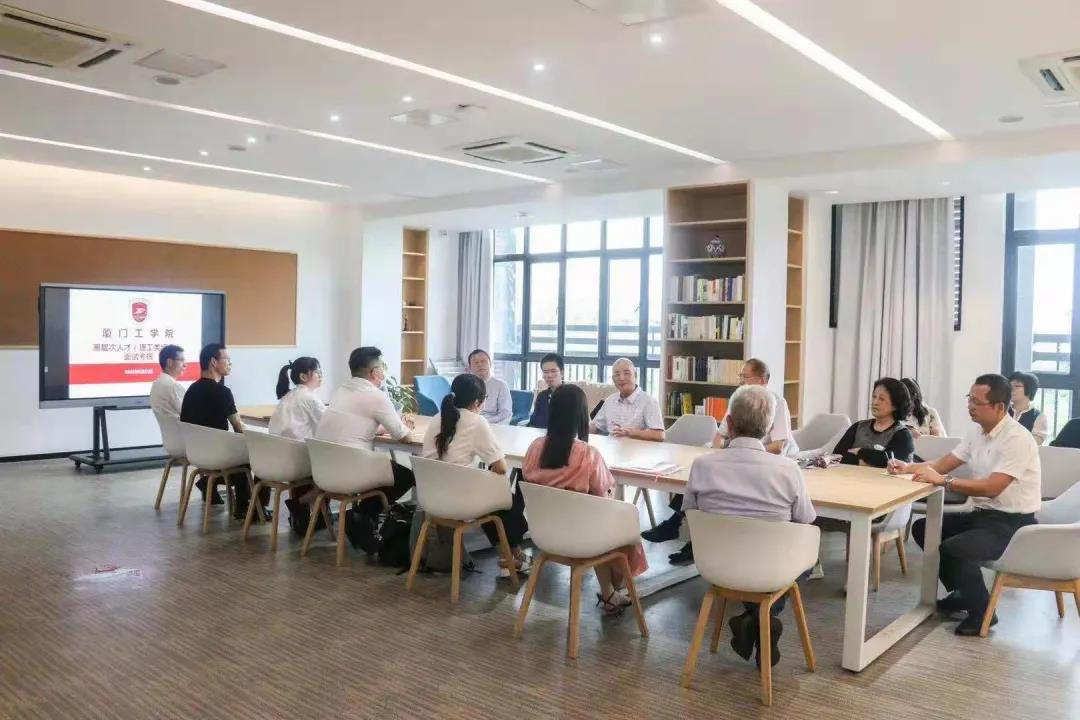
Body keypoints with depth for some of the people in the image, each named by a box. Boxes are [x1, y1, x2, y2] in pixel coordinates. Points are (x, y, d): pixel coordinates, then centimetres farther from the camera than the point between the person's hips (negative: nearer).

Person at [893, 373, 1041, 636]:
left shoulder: (1017, 439, -21)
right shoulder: (977, 431, 5)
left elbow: (991, 488, -30)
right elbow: (942, 464, 9)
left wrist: (943, 481, -34)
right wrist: (908, 467, -7)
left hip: (1012, 524, -9)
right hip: (982, 514, 9)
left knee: (954, 548, -28)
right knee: (923, 528, 5)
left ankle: (982, 611, -3)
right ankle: (963, 593, 18)